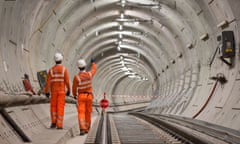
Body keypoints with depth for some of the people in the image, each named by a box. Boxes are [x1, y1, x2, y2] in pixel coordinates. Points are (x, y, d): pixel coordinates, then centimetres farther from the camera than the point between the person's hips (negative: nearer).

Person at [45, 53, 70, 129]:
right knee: (60, 108, -1)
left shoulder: (51, 70, 0)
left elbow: (48, 82, -4)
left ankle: (54, 122, 4)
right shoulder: (64, 69, -6)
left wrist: (46, 92, 2)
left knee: (53, 107, 14)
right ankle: (59, 125, -3)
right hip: (62, 91, -1)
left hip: (53, 91, 2)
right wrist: (68, 90, 4)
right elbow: (67, 81, -8)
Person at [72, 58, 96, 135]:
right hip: (89, 96, 3)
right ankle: (86, 129, 24)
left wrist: (74, 95, 18)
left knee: (81, 113, -8)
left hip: (81, 96, -3)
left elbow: (74, 88, -4)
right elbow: (94, 69, 15)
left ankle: (82, 129, -25)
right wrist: (93, 62, 35)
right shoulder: (89, 74, -11)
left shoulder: (76, 77, -18)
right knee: (88, 113, 16)